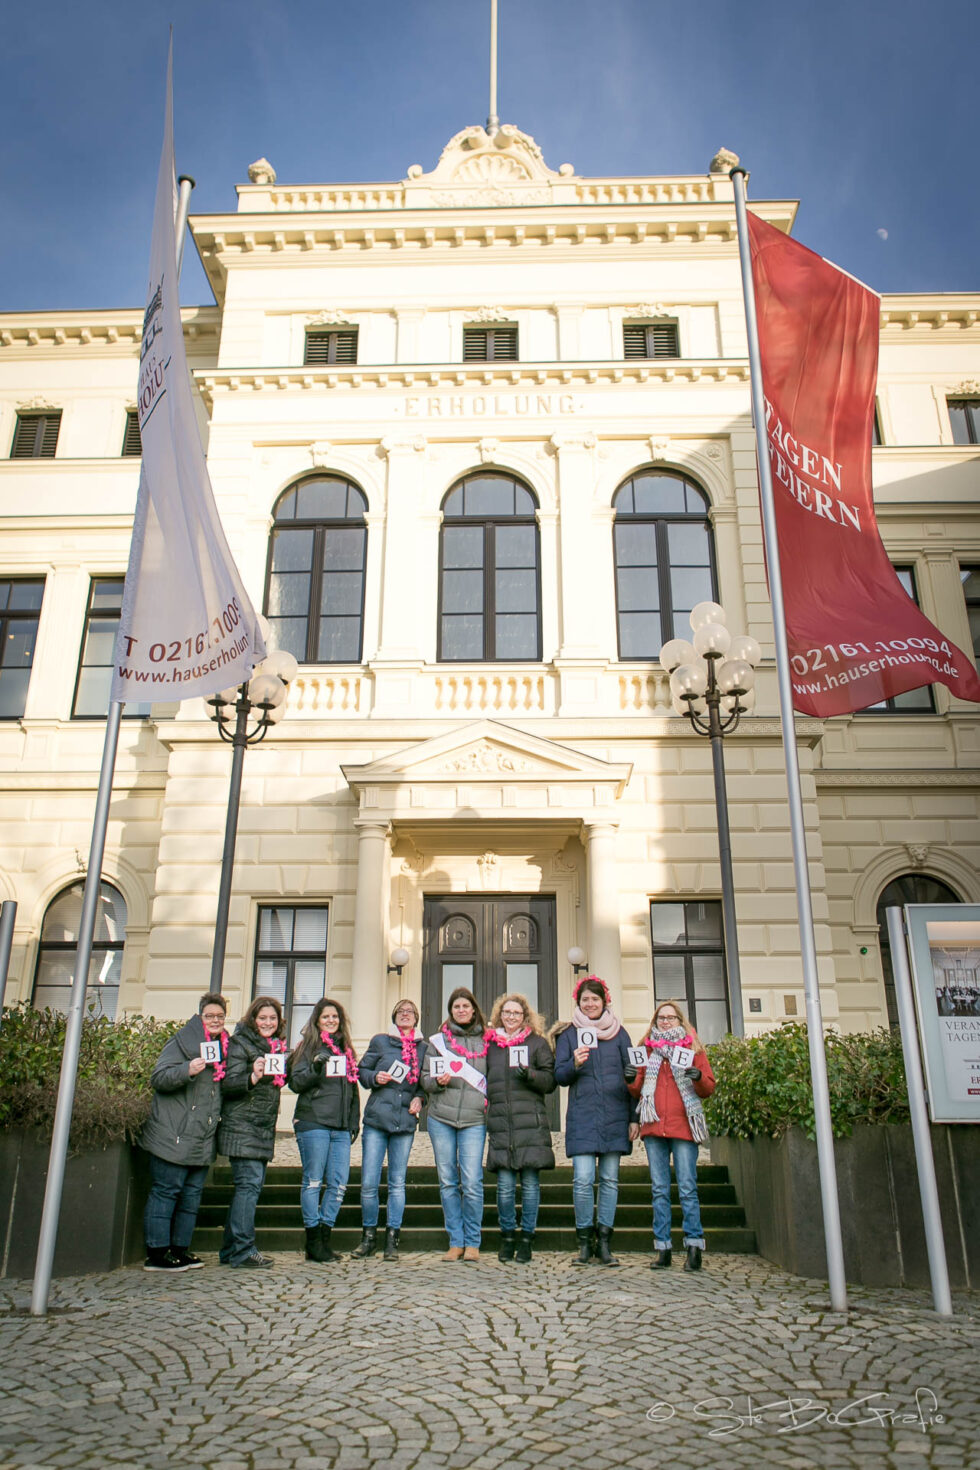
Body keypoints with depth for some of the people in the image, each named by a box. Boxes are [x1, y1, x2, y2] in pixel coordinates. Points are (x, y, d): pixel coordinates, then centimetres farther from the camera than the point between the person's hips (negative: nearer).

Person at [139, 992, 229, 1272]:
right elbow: (158, 1078, -12)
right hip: (174, 1135, -7)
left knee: (192, 1193, 10)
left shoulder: (225, 1045, 17)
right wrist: (187, 1070, -28)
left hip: (203, 1138, 7)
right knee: (166, 1191, -3)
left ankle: (179, 1249, 18)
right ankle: (156, 1253, 3)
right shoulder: (183, 1041, -5)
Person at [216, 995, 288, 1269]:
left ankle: (231, 1250, 15)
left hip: (264, 1129, 8)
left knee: (253, 1185, 8)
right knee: (249, 1183, -12)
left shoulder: (277, 1047, 16)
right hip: (241, 1126, -8)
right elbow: (228, 1084, -17)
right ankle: (242, 1250, -7)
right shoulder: (240, 1043, -7)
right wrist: (253, 1077, -32)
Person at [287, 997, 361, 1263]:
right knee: (313, 1181, -1)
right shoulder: (309, 1046, 3)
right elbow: (296, 1082, -5)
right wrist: (315, 1068, -22)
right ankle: (313, 1243, 7)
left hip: (341, 1128, 5)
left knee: (338, 1184, 2)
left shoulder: (345, 1049, 18)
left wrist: (354, 1122, 17)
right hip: (313, 1124, -5)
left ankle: (324, 1239, 12)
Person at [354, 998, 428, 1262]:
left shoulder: (423, 1047, 11)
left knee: (397, 1183, 5)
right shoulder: (380, 1041, 5)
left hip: (405, 1121, 2)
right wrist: (375, 1078, -12)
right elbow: (363, 1071, 8)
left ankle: (392, 1241, 14)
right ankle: (369, 1237, 14)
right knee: (369, 1183, -2)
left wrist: (420, 1097, 1)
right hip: (377, 1118, -1)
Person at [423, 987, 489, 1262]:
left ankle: (472, 1243, 6)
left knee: (472, 1182, -8)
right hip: (441, 1117, 1)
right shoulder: (438, 1039, 10)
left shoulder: (486, 1040, 9)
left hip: (474, 1118, -1)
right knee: (447, 1182, 4)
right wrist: (438, 1081, -10)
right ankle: (455, 1242, 15)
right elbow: (425, 1077, 10)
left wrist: (489, 1097, 0)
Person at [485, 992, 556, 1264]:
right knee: (505, 1184, 0)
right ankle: (507, 1236, 16)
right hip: (500, 1125, 2)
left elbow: (550, 1081, 4)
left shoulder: (537, 1043, 7)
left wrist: (530, 1074, -13)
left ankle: (526, 1238, 13)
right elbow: (483, 1081, 24)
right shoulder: (490, 1044, 15)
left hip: (531, 1124, -2)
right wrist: (484, 1107, 9)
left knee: (530, 1183, 1)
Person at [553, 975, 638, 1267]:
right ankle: (585, 1242, 6)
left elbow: (631, 1075, 12)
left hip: (615, 1117, 1)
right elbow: (560, 1076, 5)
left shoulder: (618, 1032, 11)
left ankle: (604, 1243, 12)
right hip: (582, 1117, -1)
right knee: (583, 1180, -9)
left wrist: (635, 1117, 5)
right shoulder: (568, 1033, 8)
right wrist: (574, 1064, -17)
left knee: (610, 1180, 3)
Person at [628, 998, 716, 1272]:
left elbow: (709, 1088, 5)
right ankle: (662, 1249, 7)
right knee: (659, 1190, 3)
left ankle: (694, 1248, 0)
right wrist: (630, 1080, -4)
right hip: (654, 1126, 3)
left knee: (687, 1188, -6)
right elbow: (638, 1090, 17)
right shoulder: (648, 1048, 17)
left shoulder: (692, 1047, 10)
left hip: (683, 1126, -3)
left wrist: (698, 1077, -16)